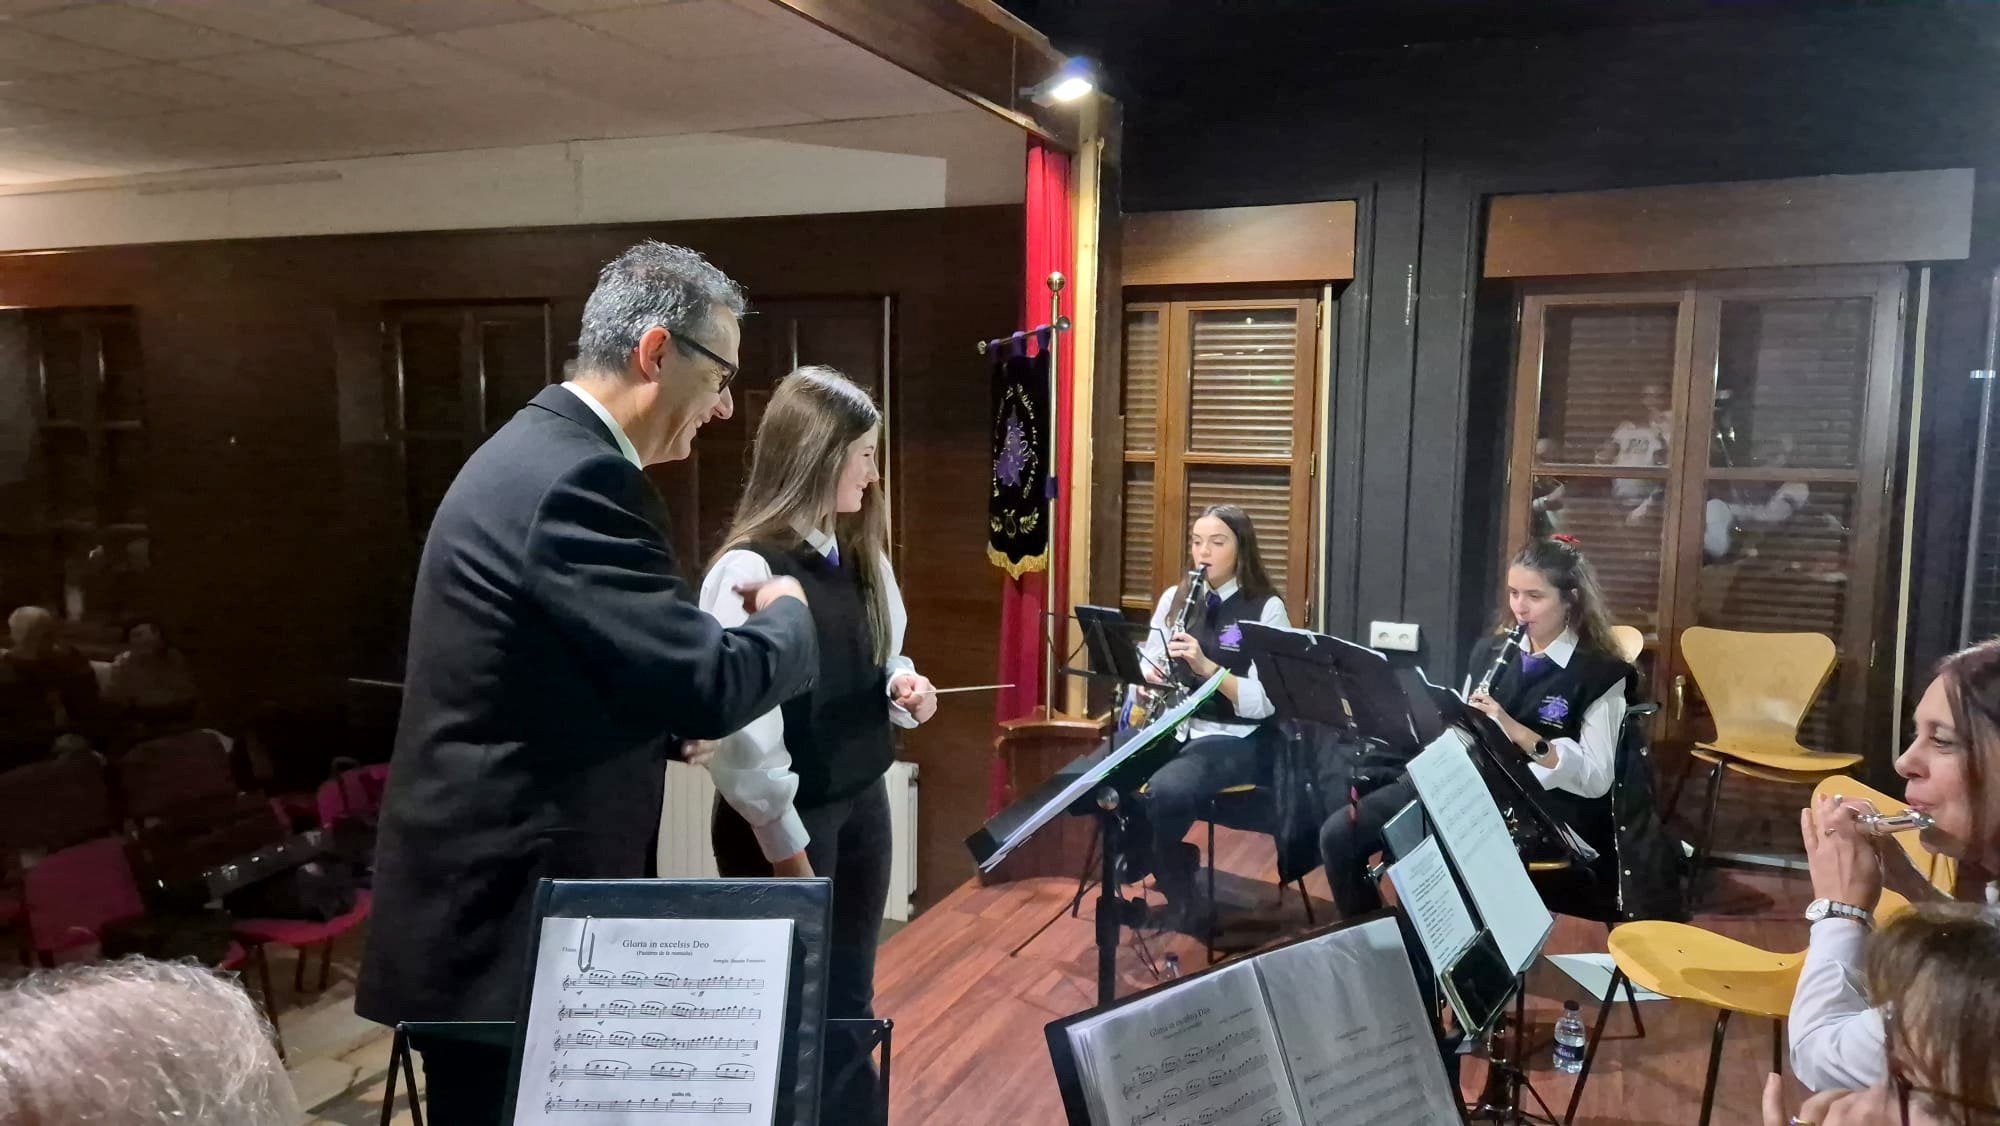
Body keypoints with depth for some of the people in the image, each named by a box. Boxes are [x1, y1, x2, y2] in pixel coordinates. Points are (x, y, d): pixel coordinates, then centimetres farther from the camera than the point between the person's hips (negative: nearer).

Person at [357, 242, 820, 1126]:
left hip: (496, 892, 10)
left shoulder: (544, 451, 11)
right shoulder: (574, 480, -23)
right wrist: (785, 615, -7)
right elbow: (710, 685, -25)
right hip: (502, 917, -10)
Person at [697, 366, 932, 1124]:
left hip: (861, 801, 7)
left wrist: (904, 688, -6)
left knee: (849, 997, 18)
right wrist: (785, 848, -16)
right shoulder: (749, 570, -21)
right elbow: (741, 728, -21)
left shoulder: (858, 556, 3)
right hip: (786, 820, -7)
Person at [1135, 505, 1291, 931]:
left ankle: (1179, 896, -6)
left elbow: (1264, 702, -14)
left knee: (1165, 790, -34)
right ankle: (1175, 867, 0)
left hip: (1237, 740, -5)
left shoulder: (1267, 609, -6)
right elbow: (1146, 669, 11)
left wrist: (1206, 666, -27)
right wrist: (1147, 681, -13)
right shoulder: (1174, 598, 11)